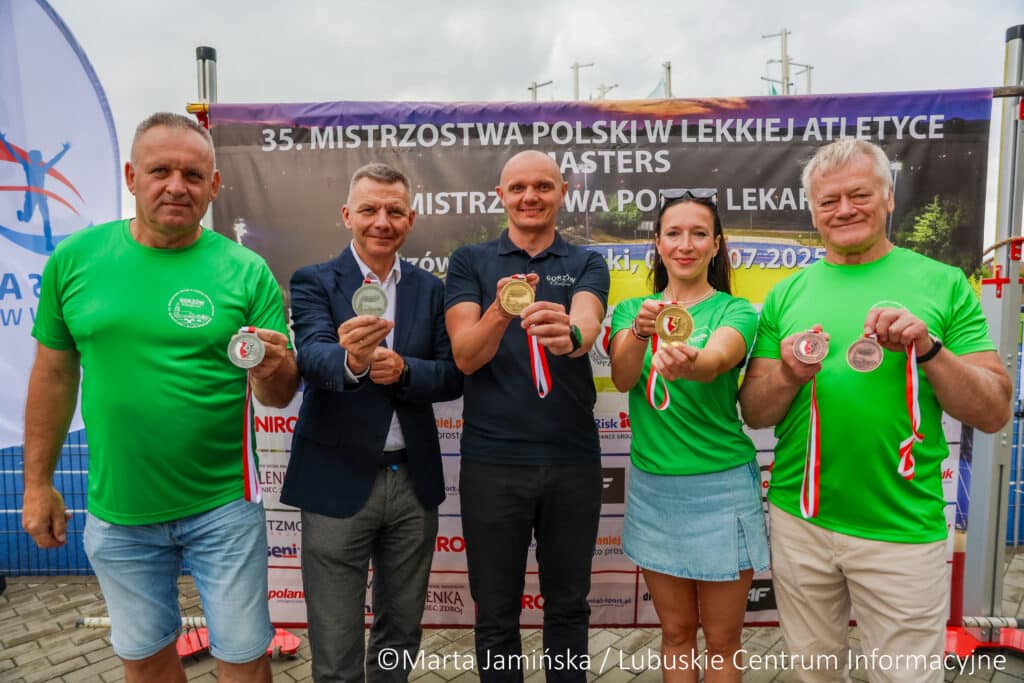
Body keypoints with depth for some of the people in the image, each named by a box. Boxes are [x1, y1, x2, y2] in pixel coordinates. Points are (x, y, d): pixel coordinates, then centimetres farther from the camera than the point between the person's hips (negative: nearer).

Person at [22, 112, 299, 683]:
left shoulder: (247, 270, -9)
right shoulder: (75, 258, -3)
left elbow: (280, 394, -6)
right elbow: (54, 374, 5)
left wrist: (273, 368, -29)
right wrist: (38, 482, 7)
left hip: (223, 507, -2)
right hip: (117, 510, 2)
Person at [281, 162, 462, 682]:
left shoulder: (430, 289, 5)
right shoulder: (314, 282, -4)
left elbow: (452, 376, 1)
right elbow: (313, 357, -22)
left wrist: (402, 368, -18)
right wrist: (351, 360, -44)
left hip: (413, 480, 3)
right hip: (338, 482, -3)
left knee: (401, 632, 21)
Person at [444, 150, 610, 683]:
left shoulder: (586, 265, 4)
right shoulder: (469, 261, 3)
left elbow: (587, 327, -17)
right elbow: (465, 356, -10)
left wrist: (568, 333, -41)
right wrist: (499, 313, -31)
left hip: (573, 459, 1)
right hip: (492, 460, -1)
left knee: (568, 605, 17)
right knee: (496, 612, 13)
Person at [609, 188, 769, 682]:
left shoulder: (736, 312, -6)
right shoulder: (631, 309, 3)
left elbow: (716, 360, -28)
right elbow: (622, 378, -15)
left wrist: (687, 364, -52)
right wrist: (640, 331, -35)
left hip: (722, 488, -2)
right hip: (653, 487, 3)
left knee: (721, 638, 13)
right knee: (676, 632, 18)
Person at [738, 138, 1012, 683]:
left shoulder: (943, 284, -1)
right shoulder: (786, 295, 3)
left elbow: (994, 414, -3)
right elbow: (753, 414, 2)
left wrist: (929, 350, -19)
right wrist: (789, 376, -18)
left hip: (903, 529, -1)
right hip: (799, 518, 2)